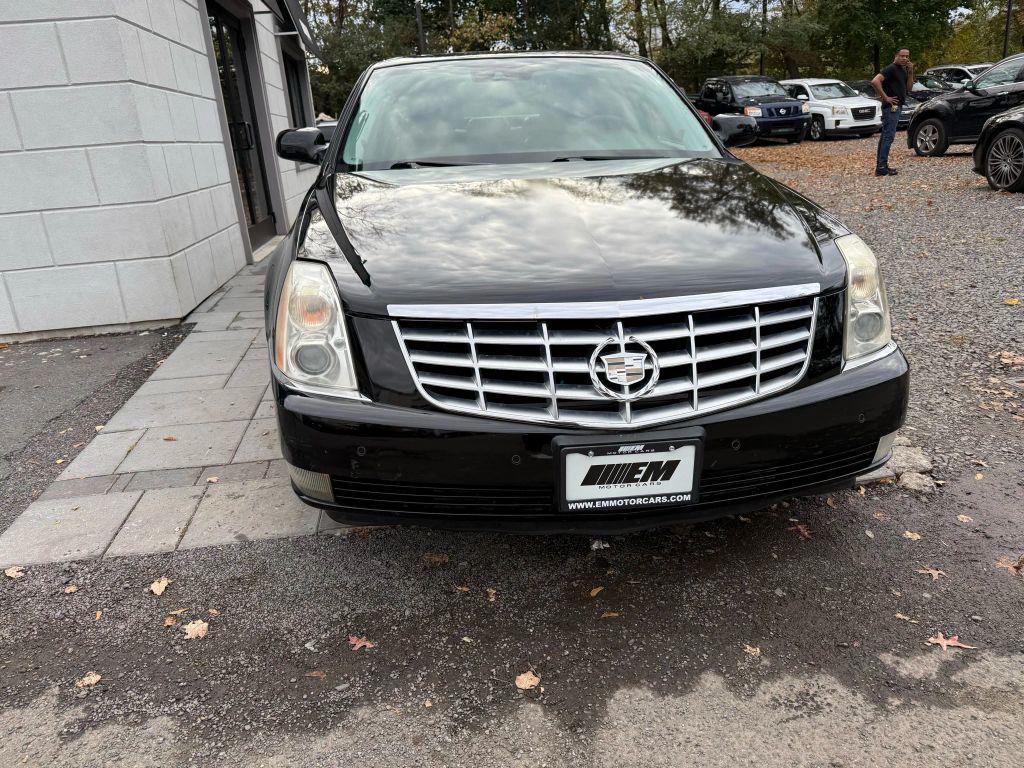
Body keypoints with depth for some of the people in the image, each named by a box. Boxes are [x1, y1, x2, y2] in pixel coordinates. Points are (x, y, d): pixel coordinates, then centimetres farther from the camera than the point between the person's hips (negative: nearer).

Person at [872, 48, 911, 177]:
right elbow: (875, 81, -25)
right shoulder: (891, 69, -11)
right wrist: (885, 97, -22)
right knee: (888, 136, -12)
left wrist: (910, 73, 5)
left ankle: (880, 166, 13)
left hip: (896, 107, 10)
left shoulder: (903, 70, 18)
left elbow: (908, 87, 19)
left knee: (885, 136, 10)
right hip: (891, 107, -10)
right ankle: (882, 167, -13)